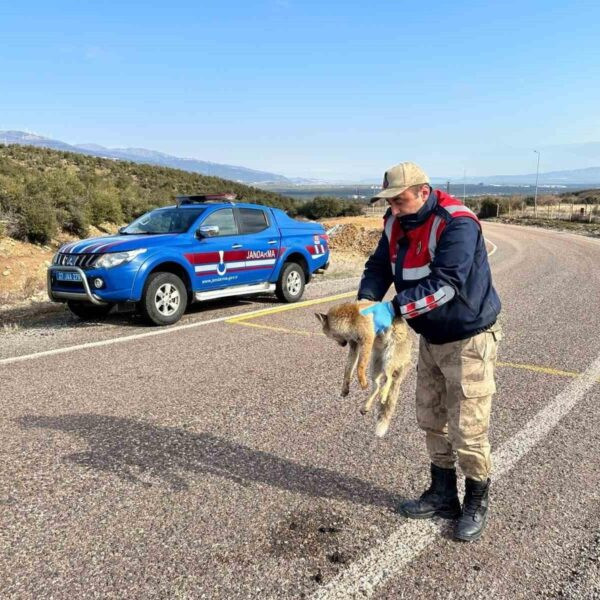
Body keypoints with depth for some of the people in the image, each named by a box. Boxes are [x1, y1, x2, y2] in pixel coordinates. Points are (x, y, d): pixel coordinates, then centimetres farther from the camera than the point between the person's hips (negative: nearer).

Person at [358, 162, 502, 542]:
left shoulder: (457, 224, -25)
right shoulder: (397, 224, -1)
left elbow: (445, 284, -33)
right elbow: (379, 266, -1)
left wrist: (394, 309, -36)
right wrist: (366, 302, -20)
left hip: (469, 339, -8)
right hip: (431, 338, 8)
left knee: (467, 429, -2)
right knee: (432, 420, 16)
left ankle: (477, 504, 21)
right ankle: (443, 495, 33)